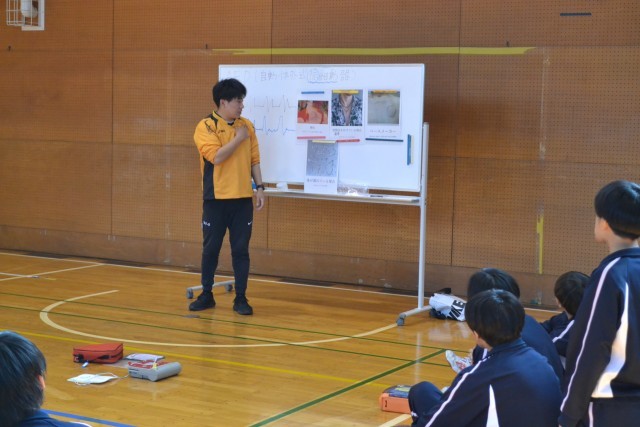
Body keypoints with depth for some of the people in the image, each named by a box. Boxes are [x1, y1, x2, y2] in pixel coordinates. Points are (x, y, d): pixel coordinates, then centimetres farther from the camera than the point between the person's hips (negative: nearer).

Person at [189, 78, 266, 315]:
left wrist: (259, 187, 3)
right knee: (210, 248, 7)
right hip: (216, 198, -3)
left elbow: (254, 159, 11)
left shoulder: (246, 126, 7)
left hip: (242, 198, 3)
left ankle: (241, 298, 11)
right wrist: (238, 139, -12)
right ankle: (206, 295, 20)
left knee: (241, 249, 4)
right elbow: (216, 157, -19)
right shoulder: (206, 127, -8)